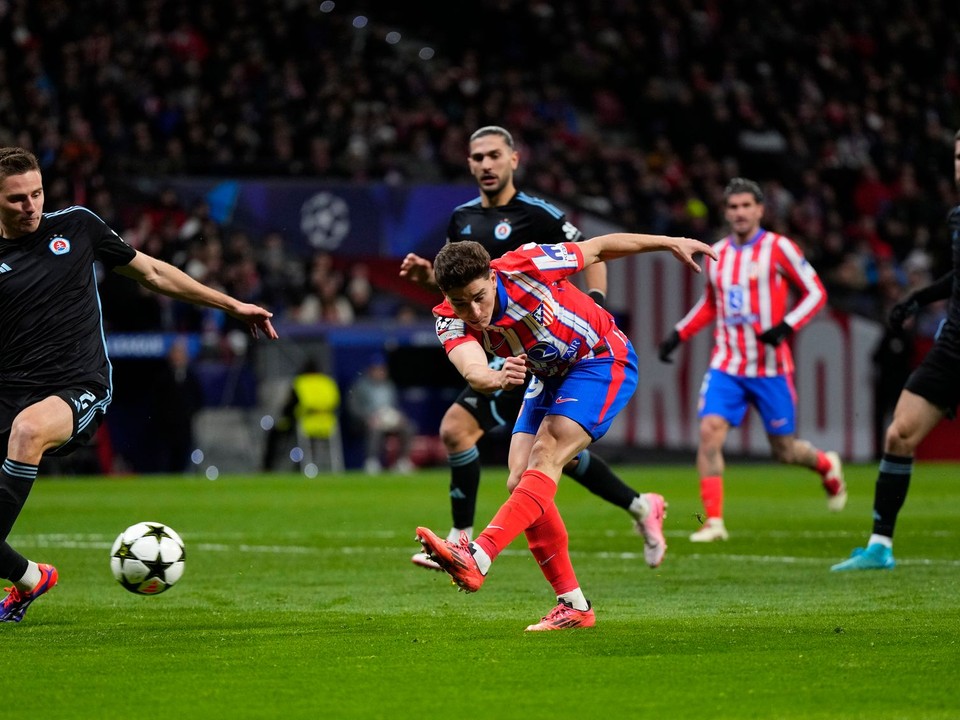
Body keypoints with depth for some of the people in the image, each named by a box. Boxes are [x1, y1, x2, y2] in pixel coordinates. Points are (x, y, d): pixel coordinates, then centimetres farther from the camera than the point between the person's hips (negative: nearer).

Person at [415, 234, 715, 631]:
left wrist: (671, 243, -1)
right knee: (520, 482, -7)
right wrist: (497, 378, -63)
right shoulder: (451, 321, -18)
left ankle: (476, 558, -41)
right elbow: (473, 371, -39)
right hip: (550, 376, 6)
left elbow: (597, 248, -11)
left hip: (603, 361, -6)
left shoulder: (525, 266, -27)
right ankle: (574, 606, 0)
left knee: (546, 456, -24)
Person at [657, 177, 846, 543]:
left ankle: (828, 466, 39)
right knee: (709, 431, -17)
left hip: (770, 367, -3)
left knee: (784, 450, 5)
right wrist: (678, 335, 14)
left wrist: (785, 327, -19)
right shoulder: (716, 254, 9)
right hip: (726, 365, 3)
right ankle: (714, 520, -15)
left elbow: (815, 293, -4)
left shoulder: (778, 248, -5)